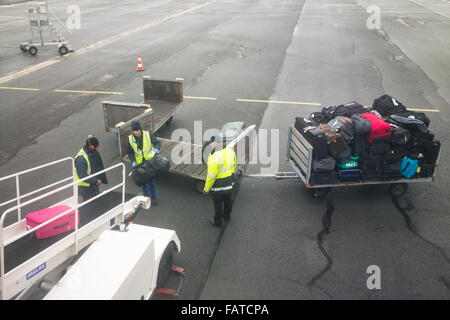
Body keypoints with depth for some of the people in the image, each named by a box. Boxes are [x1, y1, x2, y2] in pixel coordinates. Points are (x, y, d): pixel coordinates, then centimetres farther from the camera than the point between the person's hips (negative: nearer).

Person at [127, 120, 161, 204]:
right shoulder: (130, 139, -7)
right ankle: (146, 195, 36)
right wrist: (133, 161, -12)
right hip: (140, 163, 2)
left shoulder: (148, 134, -14)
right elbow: (130, 152, 1)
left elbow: (157, 142, -9)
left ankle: (153, 197, 20)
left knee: (152, 180, 5)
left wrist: (156, 148, -31)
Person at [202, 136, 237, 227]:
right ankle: (227, 216, 52)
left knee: (218, 204, 17)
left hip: (219, 186, -7)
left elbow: (211, 176, -25)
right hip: (230, 183, 7)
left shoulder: (214, 158, -34)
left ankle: (218, 222, 38)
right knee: (228, 200, 28)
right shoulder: (230, 150, -11)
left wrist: (206, 189, -10)